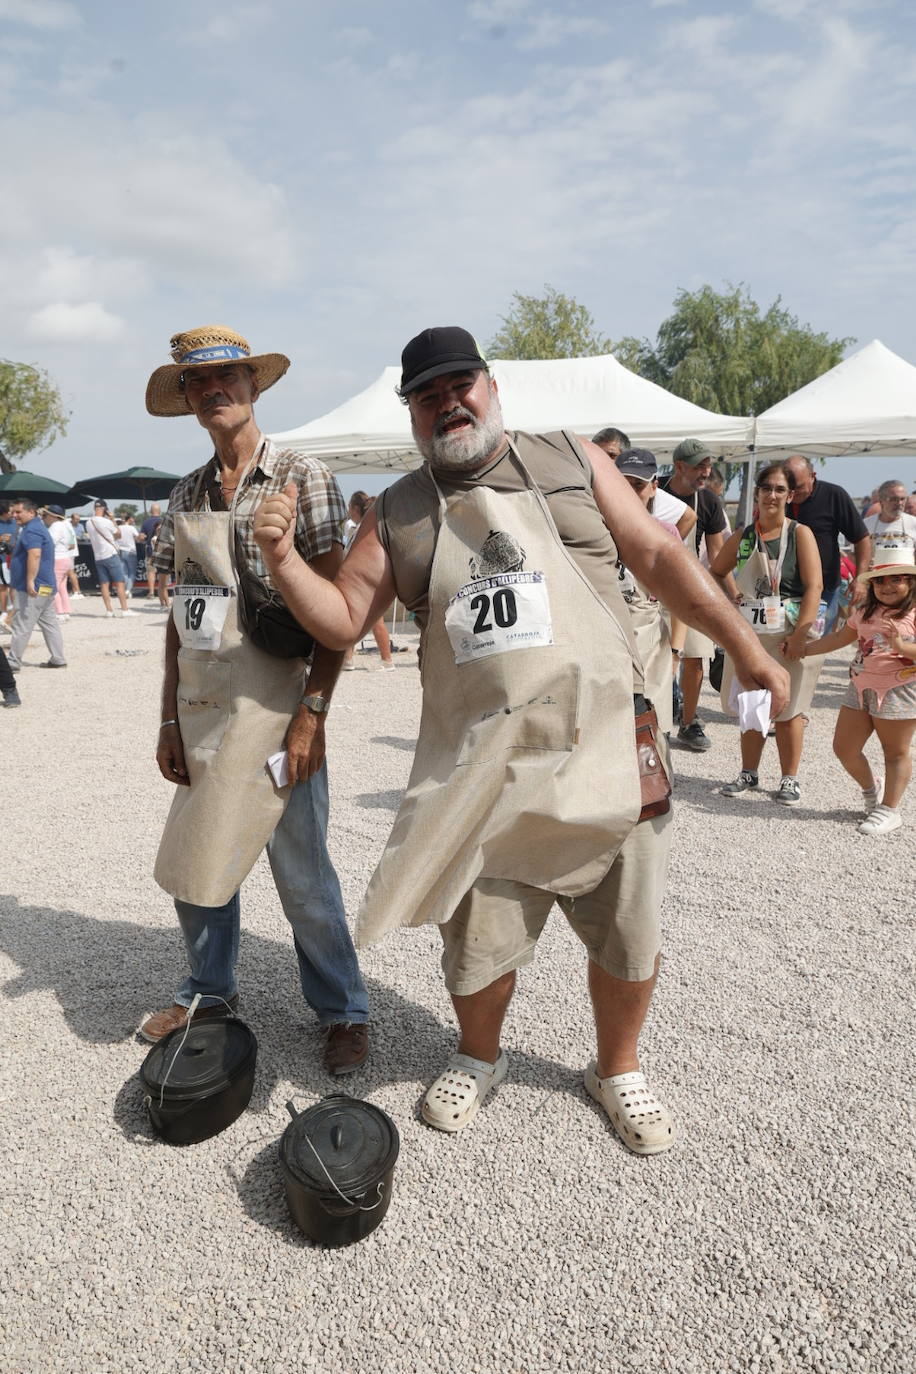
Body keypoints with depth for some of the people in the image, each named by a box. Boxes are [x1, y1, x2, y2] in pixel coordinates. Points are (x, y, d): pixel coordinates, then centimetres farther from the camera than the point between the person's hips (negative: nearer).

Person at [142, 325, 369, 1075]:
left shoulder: (303, 477, -5)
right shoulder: (187, 494, 11)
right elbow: (179, 613, 13)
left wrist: (312, 712, -16)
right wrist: (170, 718, 9)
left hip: (273, 706, -5)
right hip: (201, 709, 6)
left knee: (302, 873, 2)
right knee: (195, 861, 14)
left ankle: (342, 1011, 22)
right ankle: (210, 989, 38)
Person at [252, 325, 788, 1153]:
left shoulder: (573, 463, 6)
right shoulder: (397, 515, 7)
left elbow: (660, 558, 7)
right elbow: (343, 620, 7)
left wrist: (748, 650, 4)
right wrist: (283, 559, -10)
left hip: (605, 751, 0)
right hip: (480, 772, 0)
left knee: (630, 935, 10)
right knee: (478, 941, 10)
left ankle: (617, 1068, 39)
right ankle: (478, 1060, 42)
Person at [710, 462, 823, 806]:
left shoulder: (800, 533, -3)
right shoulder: (742, 537, 7)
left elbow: (813, 587, -10)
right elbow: (715, 573, 21)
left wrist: (799, 634, -17)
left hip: (790, 634, -3)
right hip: (750, 632, 4)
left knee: (788, 709, 2)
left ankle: (790, 779, 16)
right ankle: (749, 774, 25)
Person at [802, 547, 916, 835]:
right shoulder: (866, 613, 12)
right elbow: (840, 638, 22)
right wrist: (802, 649, 20)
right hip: (860, 689, 7)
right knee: (844, 749, 10)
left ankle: (889, 810, 17)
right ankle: (871, 789, 35)